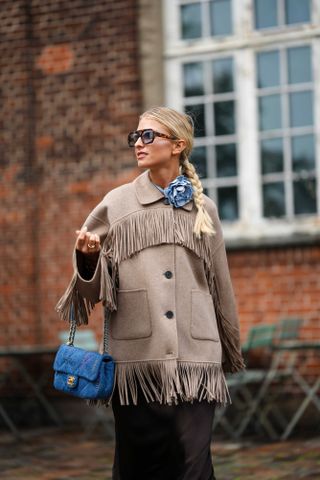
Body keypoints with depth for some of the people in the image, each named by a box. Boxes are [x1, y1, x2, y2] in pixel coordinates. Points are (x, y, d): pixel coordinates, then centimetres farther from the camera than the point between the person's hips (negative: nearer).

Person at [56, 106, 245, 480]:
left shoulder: (204, 210, 11)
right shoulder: (117, 204, 7)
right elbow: (96, 283, 7)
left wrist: (230, 352, 20)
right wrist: (88, 257, -14)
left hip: (195, 357, 1)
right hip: (137, 355, 0)